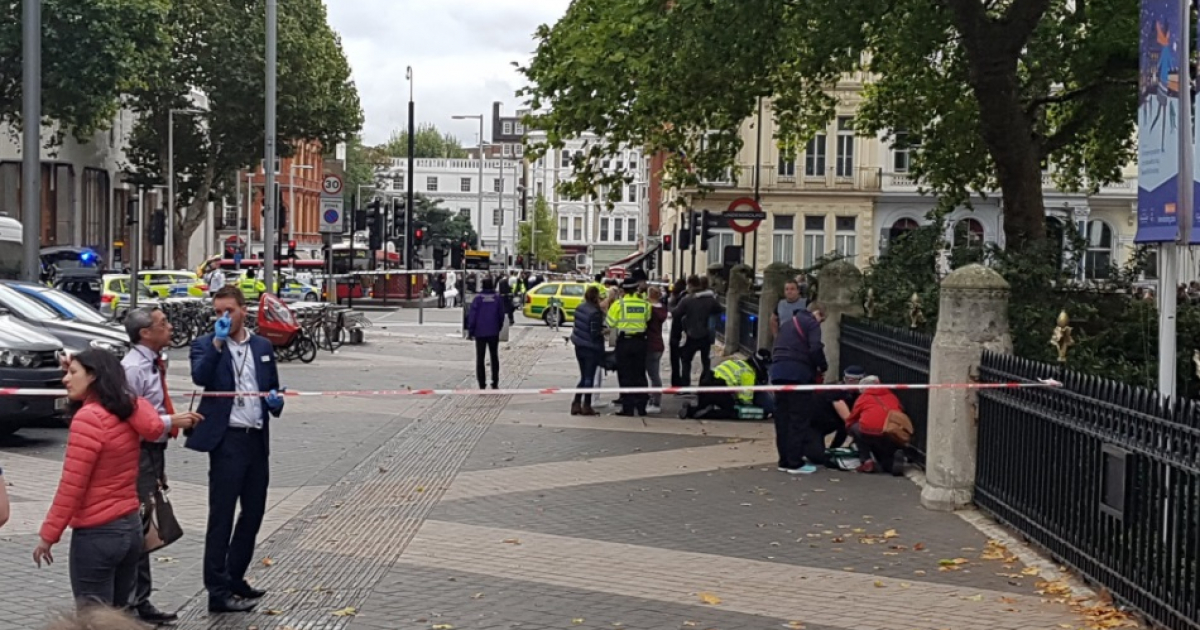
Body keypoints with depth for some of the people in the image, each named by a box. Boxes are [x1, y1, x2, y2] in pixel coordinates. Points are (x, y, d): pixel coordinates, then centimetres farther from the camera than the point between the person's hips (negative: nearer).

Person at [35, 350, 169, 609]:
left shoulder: (88, 418, -16)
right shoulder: (127, 414, 4)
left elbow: (71, 486, -18)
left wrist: (48, 534, -11)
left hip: (97, 534, -8)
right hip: (131, 526, 8)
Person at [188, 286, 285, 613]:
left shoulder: (263, 346, 12)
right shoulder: (206, 345, -1)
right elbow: (199, 377, -20)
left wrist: (275, 402, -1)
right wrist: (218, 342, -25)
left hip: (258, 439, 6)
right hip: (227, 439, -6)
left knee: (254, 512, 14)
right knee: (221, 517, -1)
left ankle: (234, 578, 29)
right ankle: (218, 592, 5)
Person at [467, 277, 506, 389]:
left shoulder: (478, 298, -8)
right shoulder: (498, 299, -2)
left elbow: (472, 315, -9)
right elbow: (501, 316, 3)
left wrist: (470, 330, -2)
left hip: (480, 333, -2)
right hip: (493, 333, 2)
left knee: (480, 358, 5)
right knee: (494, 357, 13)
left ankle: (482, 384, 1)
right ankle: (495, 383, 12)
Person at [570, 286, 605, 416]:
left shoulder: (579, 308, 2)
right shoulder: (595, 312, -21)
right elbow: (595, 333, -21)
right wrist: (604, 331, -4)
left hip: (579, 346, 7)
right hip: (591, 348, -7)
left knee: (584, 377, 17)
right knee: (589, 378, 4)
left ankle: (576, 404, 15)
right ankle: (586, 406, 11)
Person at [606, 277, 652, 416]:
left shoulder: (618, 304, -8)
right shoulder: (645, 304, -2)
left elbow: (610, 323, -5)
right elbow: (647, 320, 1)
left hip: (624, 342, -2)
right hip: (640, 341, 2)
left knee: (625, 375, 3)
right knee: (640, 375, 12)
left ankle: (628, 407, 2)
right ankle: (641, 407, 15)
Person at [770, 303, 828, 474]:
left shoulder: (787, 324, 26)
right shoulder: (811, 323, 2)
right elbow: (815, 349, -13)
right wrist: (822, 367, 2)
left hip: (778, 371, 8)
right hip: (798, 372, -8)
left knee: (782, 417, 10)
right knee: (799, 418, -4)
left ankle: (785, 460, 15)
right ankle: (795, 463, -6)